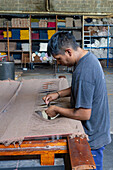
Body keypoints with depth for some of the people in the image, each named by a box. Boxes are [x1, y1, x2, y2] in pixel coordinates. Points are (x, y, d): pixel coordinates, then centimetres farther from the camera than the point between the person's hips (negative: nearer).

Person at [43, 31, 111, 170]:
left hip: (92, 137, -9)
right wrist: (58, 94, 5)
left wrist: (57, 110, -15)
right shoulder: (89, 56, 0)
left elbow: (84, 114, -28)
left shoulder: (83, 72, -31)